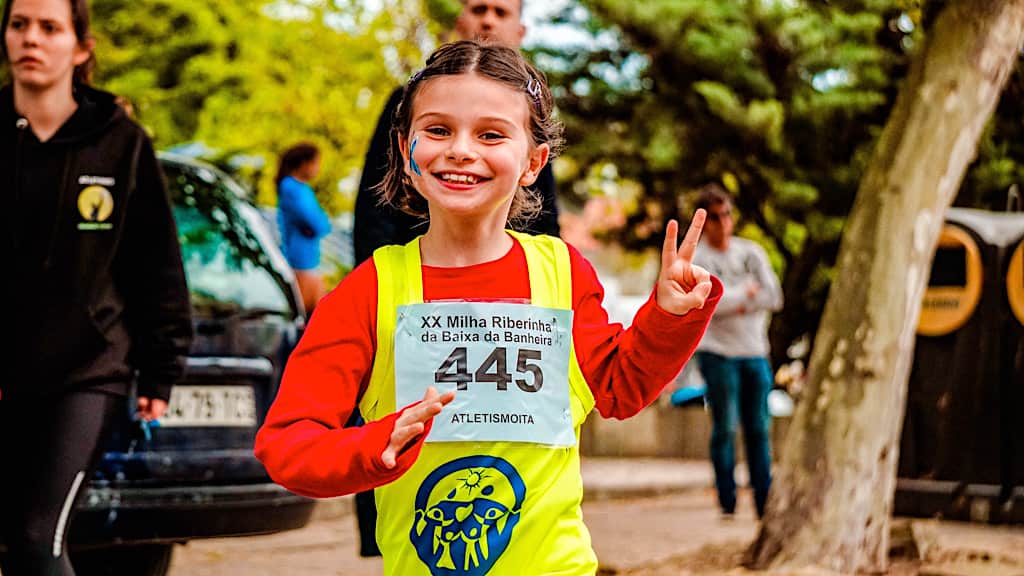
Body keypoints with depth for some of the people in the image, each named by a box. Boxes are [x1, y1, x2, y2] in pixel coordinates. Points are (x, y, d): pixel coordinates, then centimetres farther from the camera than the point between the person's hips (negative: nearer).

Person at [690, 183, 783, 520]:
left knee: (758, 428, 3)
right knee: (725, 427, -5)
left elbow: (774, 298, 3)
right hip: (718, 352, -3)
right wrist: (745, 294, -5)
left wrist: (733, 304, -7)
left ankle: (764, 502, 6)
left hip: (755, 352, 4)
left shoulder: (751, 252, 13)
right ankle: (727, 502, 1)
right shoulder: (693, 259, 1)